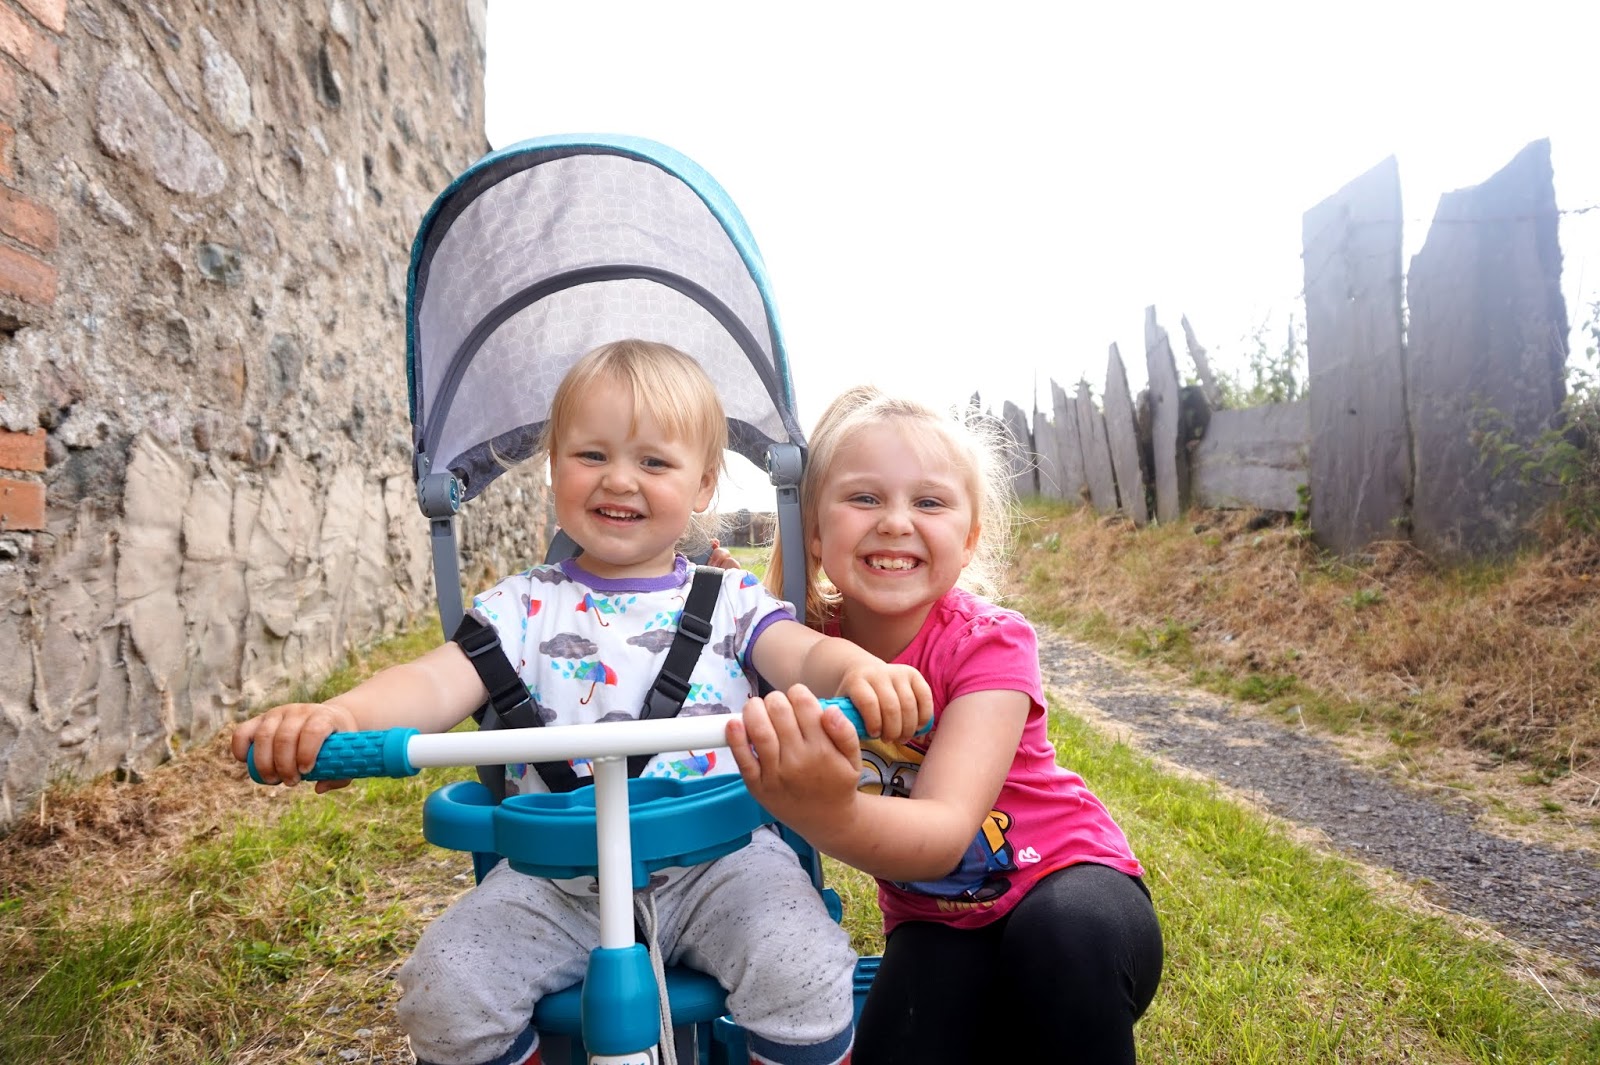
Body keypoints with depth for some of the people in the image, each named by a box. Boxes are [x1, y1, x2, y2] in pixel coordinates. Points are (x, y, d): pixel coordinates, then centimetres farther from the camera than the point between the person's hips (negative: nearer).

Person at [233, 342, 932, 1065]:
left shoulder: (730, 600, 5)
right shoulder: (526, 605, 5)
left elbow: (805, 653, -11)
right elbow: (438, 681, -9)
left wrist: (862, 672, -36)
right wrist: (338, 716, -31)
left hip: (717, 861, -1)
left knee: (804, 973, -24)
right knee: (443, 991, -16)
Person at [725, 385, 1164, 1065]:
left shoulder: (989, 644, -21)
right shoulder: (807, 647, -9)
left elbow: (946, 832, -32)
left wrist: (833, 818, -54)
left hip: (1067, 879, -1)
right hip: (936, 924, 2)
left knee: (1066, 930, -34)